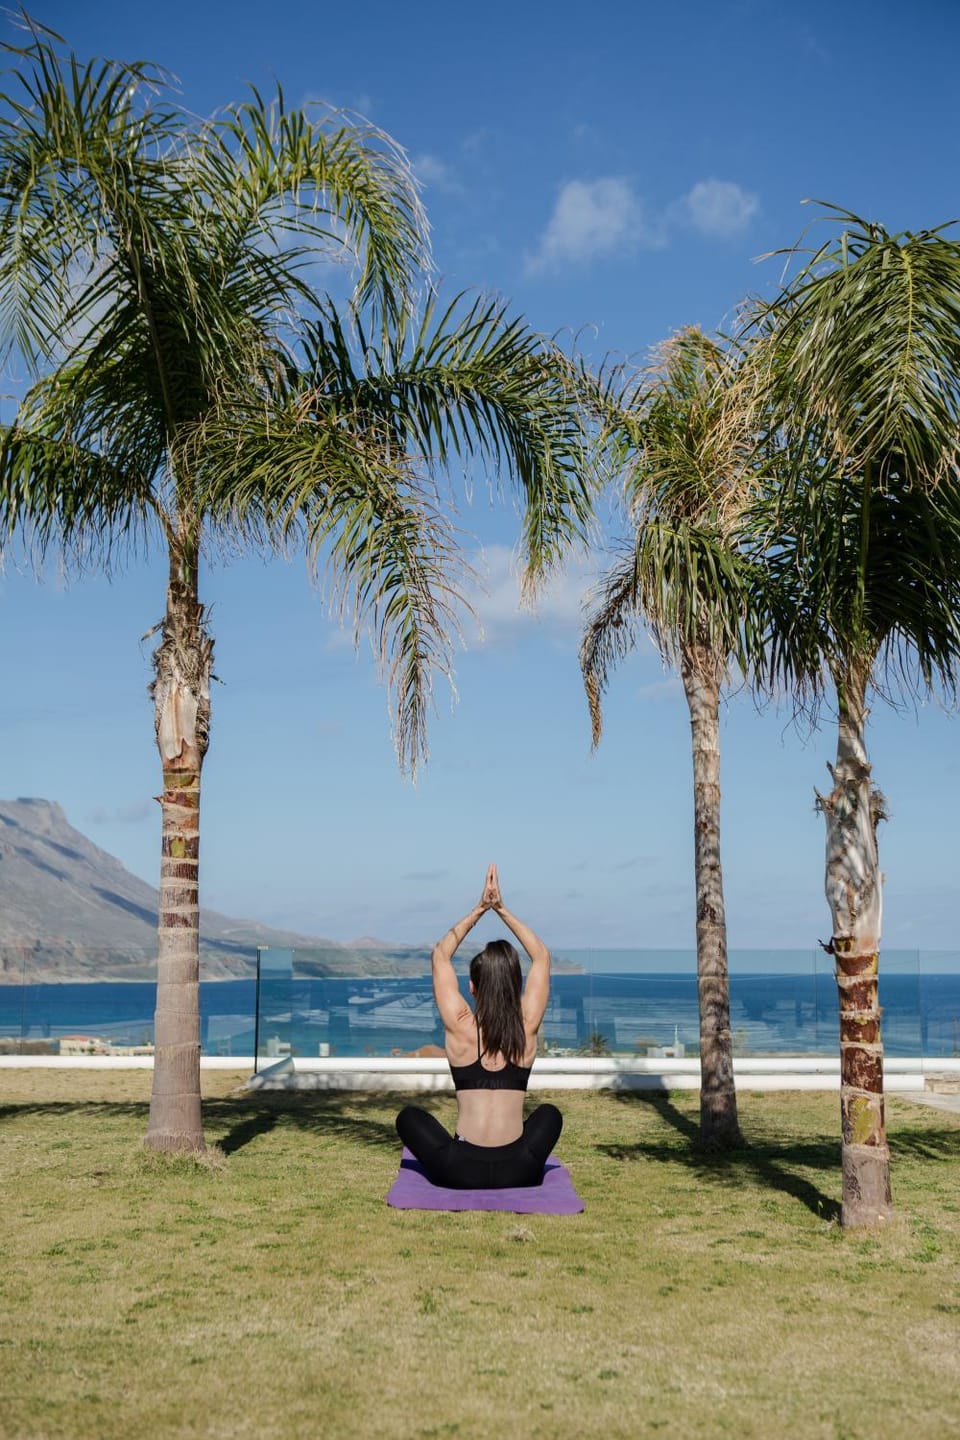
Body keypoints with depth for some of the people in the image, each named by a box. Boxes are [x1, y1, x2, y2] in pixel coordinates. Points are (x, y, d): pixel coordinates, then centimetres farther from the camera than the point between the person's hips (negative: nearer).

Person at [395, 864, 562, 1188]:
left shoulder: (459, 1027, -5)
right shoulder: (527, 1028, -2)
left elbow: (440, 954, 9)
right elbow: (542, 956, 12)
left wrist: (480, 909, 9)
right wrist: (501, 909, 10)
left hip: (461, 1171, -1)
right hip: (517, 1172, 2)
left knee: (409, 1116, 26)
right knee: (550, 1113, 32)